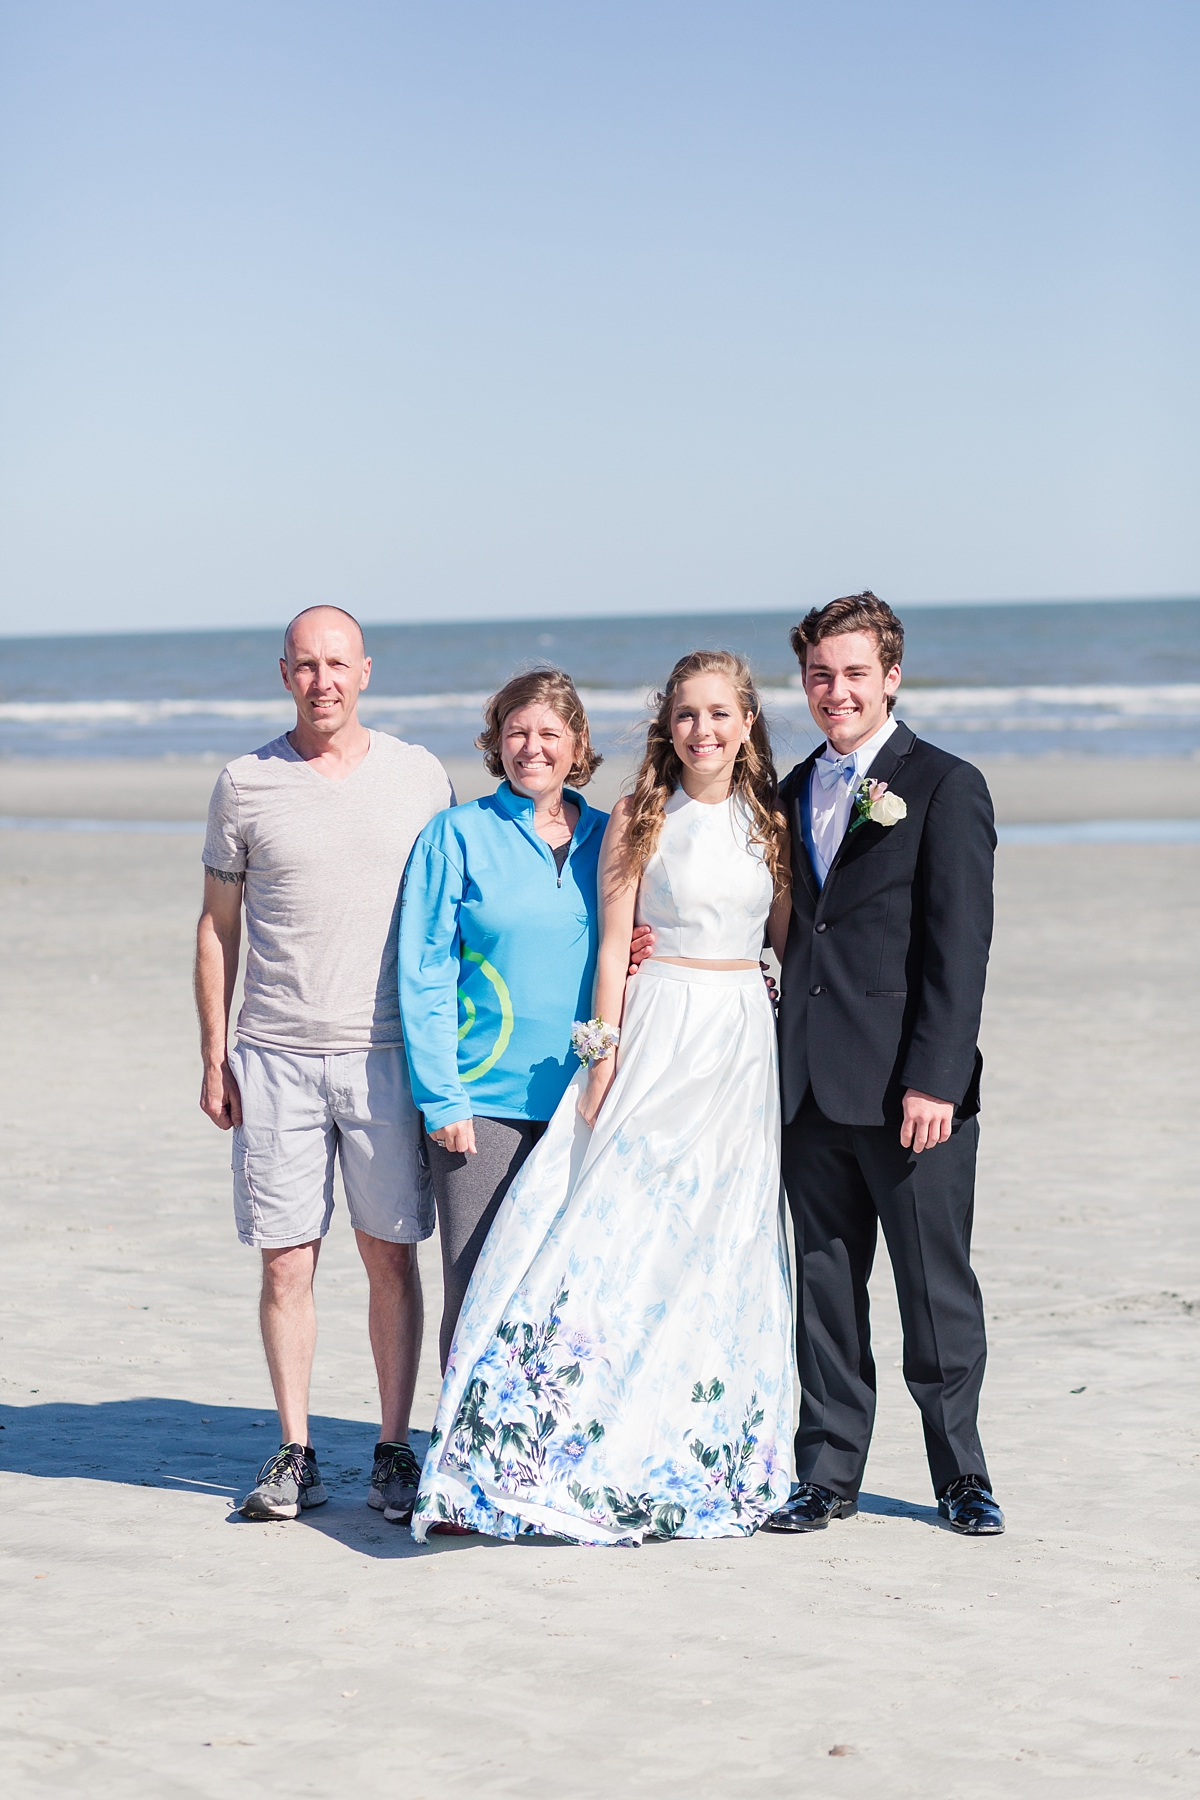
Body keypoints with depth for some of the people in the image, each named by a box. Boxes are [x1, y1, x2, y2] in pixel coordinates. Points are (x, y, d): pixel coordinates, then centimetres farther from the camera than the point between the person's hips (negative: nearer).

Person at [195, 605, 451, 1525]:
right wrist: (214, 1055, 5)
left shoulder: (420, 775, 5)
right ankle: (295, 1453, 11)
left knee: (392, 1255, 3)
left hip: (387, 1053, 0)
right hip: (275, 1058, 0)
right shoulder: (246, 783, 4)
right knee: (286, 1261, 1)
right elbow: (218, 924, 10)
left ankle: (396, 1450, 12)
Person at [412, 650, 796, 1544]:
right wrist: (603, 1059, -9)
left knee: (719, 1258, 5)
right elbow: (613, 949, -2)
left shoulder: (769, 826, 8)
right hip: (655, 1038, -3)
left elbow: (794, 943, 13)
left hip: (744, 1050, 3)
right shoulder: (640, 819, 0)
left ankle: (701, 1463, 13)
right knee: (611, 1240, -7)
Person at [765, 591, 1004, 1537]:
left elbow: (960, 946, -10)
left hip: (910, 1086, -5)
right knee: (825, 1286, 10)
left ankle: (962, 1477, 15)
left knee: (937, 1288, 3)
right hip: (814, 1087, 5)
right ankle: (828, 1474, 18)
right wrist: (782, 1062, 5)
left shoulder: (945, 786, -4)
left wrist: (934, 1078, -16)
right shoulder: (794, 791, 14)